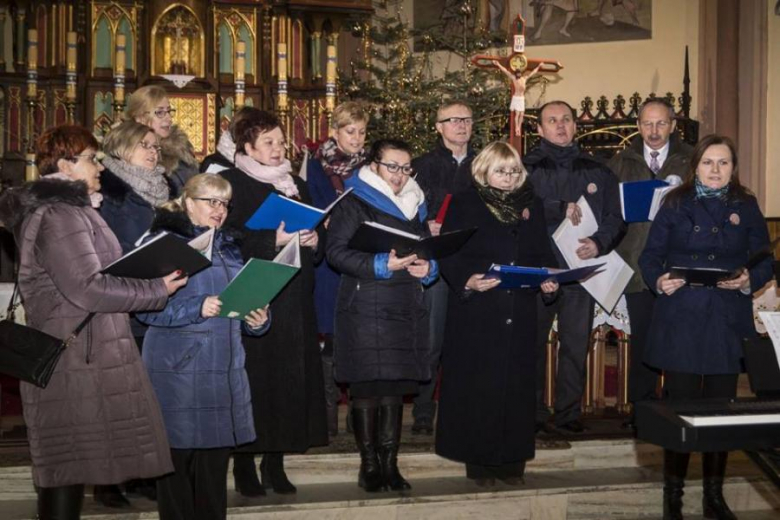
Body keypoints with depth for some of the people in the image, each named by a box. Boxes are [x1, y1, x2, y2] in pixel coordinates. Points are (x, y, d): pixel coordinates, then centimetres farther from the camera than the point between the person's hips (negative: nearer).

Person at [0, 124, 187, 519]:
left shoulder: (66, 208, 18)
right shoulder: (60, 215, -15)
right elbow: (87, 289, -22)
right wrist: (156, 291, -15)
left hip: (77, 356, 10)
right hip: (77, 359, -10)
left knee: (64, 468, 14)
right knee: (69, 468, -5)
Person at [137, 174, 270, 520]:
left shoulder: (228, 246, 17)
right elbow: (147, 307, -11)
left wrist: (258, 320, 0)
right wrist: (197, 308, -22)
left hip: (225, 370, 6)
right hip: (179, 370, -6)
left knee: (216, 457, 9)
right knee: (180, 456, -3)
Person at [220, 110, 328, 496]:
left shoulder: (297, 185, 17)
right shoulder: (232, 184, -2)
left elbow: (316, 246, 19)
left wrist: (313, 241, -3)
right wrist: (275, 241, -20)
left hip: (294, 300, 6)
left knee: (290, 378, 4)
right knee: (254, 380, -6)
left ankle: (275, 463, 13)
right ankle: (244, 467, 3)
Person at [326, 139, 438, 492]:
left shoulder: (414, 206, 20)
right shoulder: (353, 203, 0)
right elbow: (336, 251, -11)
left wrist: (427, 268, 0)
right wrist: (383, 265, -20)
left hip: (406, 310, 5)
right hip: (366, 310, -5)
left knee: (396, 386, 6)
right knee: (368, 386, -4)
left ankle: (390, 462, 12)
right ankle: (369, 464, 6)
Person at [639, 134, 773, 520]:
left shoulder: (746, 207, 9)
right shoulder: (675, 203, 6)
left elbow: (764, 261, 6)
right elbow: (651, 255, 3)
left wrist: (749, 280, -14)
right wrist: (658, 280, -17)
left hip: (728, 322, 2)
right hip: (680, 319, -2)